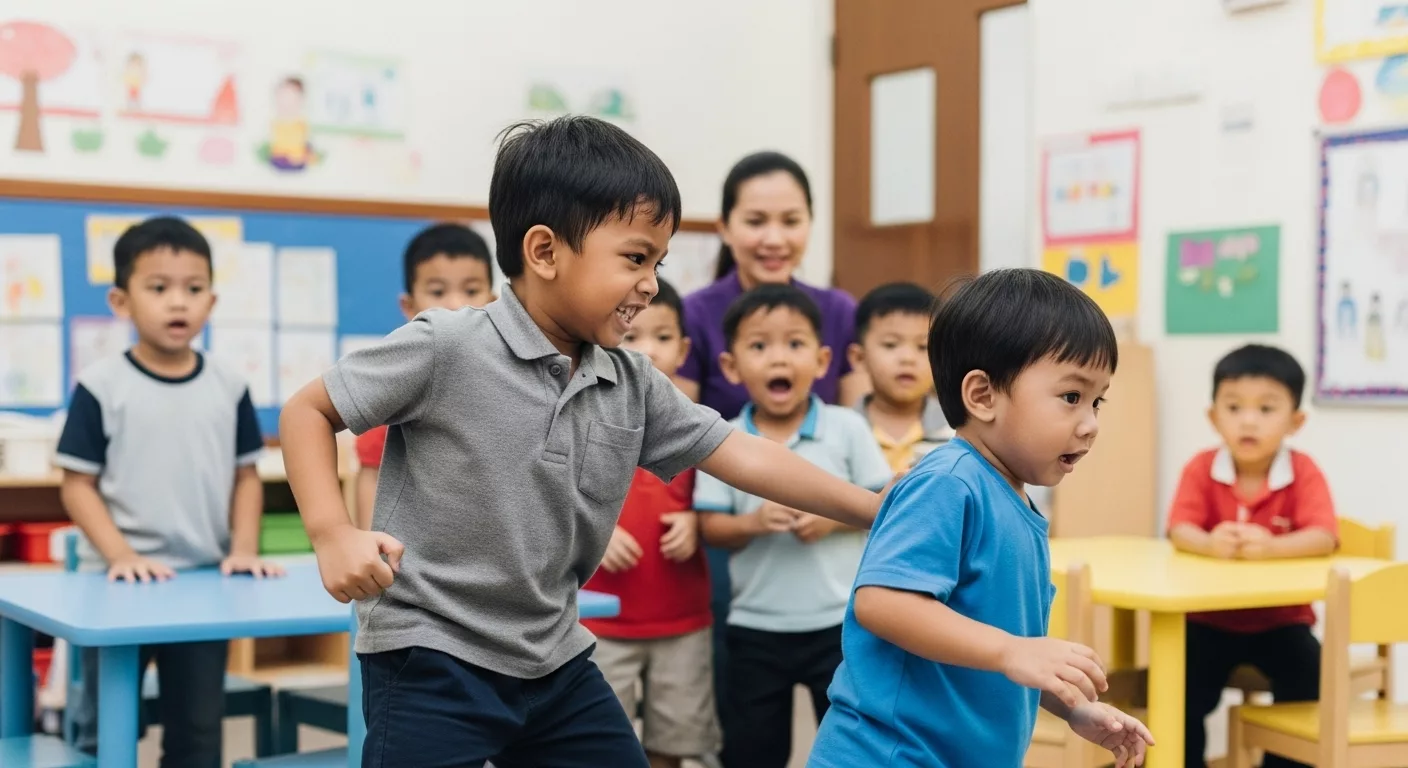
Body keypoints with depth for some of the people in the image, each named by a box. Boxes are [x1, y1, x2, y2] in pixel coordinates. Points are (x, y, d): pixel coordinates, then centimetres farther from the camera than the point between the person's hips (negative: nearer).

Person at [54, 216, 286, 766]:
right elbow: (77, 485, -6)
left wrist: (244, 548, -4)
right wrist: (120, 554, -17)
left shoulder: (228, 388, 3)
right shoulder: (101, 386, -7)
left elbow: (245, 476, 10)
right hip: (121, 586, -3)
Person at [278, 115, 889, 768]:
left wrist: (879, 512, 4)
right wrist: (333, 534, -21)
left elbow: (742, 456, 6)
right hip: (431, 661, -7)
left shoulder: (631, 385, 2)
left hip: (556, 661, 7)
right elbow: (308, 411, -7)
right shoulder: (445, 349, -16)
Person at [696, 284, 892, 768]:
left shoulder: (846, 427, -3)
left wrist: (834, 517, -17)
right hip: (755, 627, 1)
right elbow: (710, 526, -3)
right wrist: (753, 523, -22)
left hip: (840, 621, -1)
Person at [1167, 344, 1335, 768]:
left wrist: (1270, 546, -44)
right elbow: (1180, 531, -17)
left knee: (1308, 676, -21)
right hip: (1210, 617, 1)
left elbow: (1323, 539, -24)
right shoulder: (1201, 469, -7)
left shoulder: (1304, 473, -11)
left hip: (1281, 619, 0)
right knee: (1180, 682, -19)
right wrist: (1209, 544, -41)